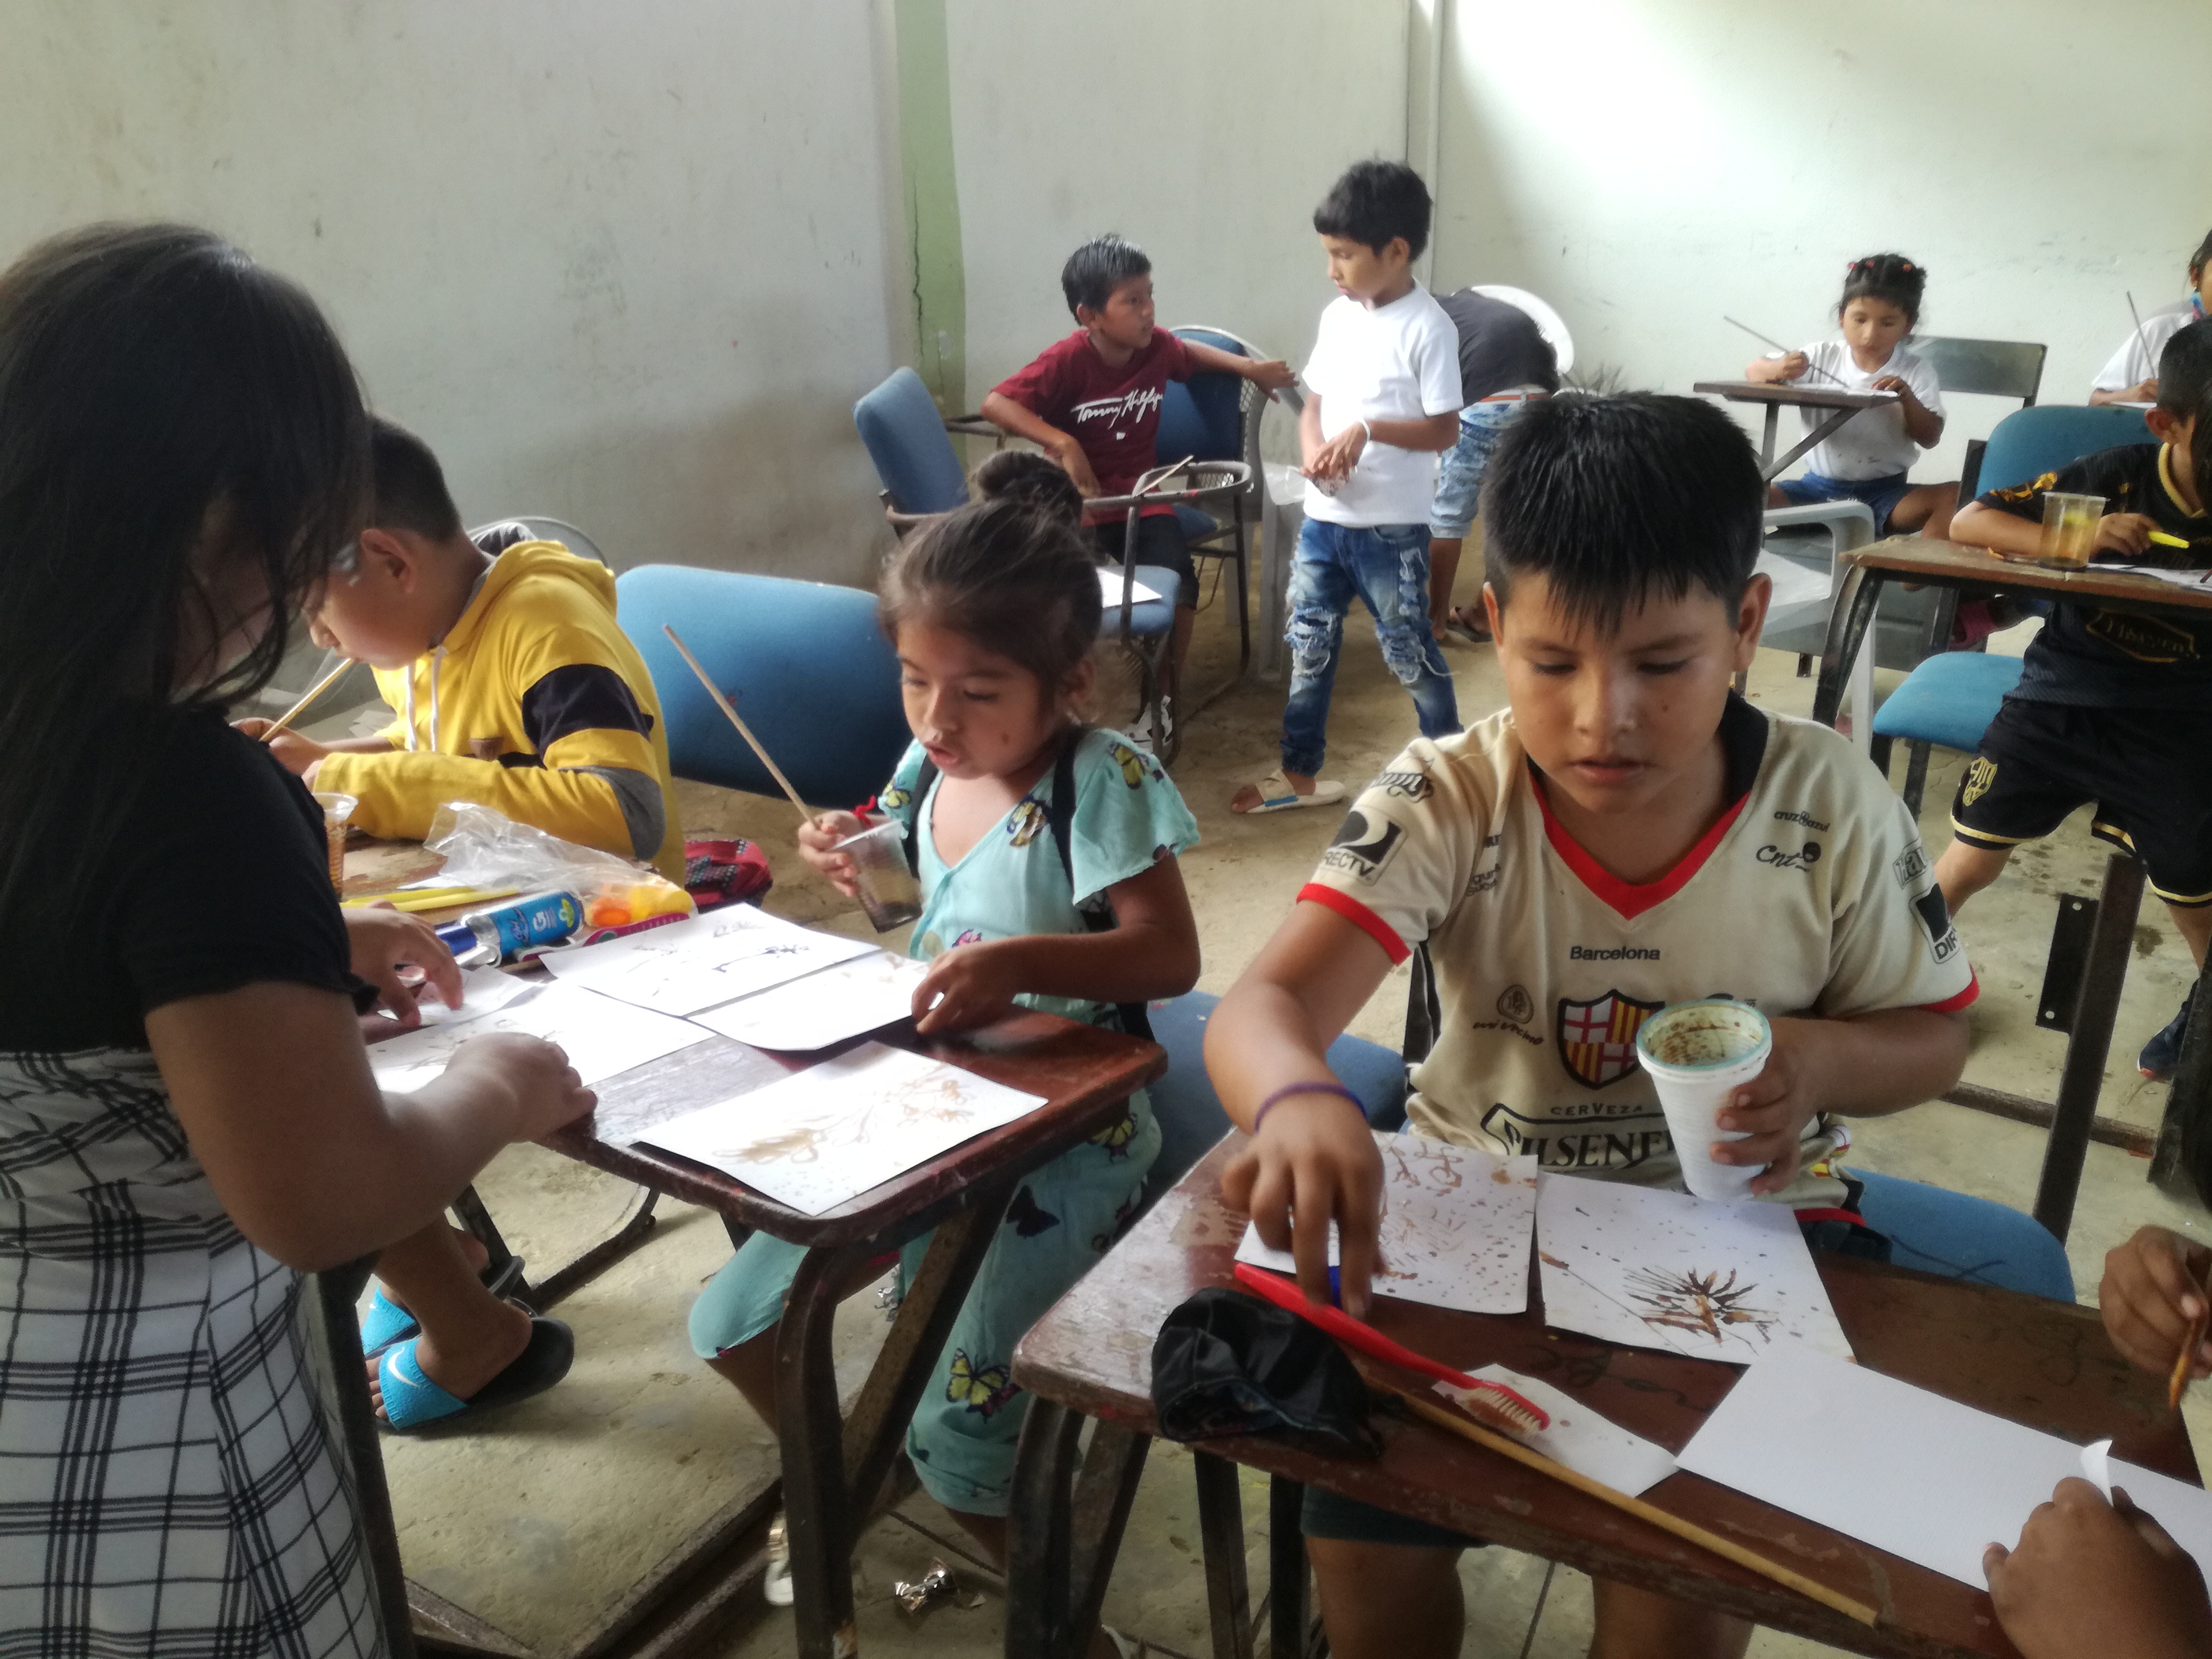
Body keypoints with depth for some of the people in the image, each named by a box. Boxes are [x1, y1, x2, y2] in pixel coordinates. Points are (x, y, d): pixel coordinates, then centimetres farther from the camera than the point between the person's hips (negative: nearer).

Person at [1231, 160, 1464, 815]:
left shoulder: (1427, 328, -13)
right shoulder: (1338, 315, 6)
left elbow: (1445, 430, -14)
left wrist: (1368, 429, -25)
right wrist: (1313, 453, -9)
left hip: (1392, 528, -6)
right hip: (1323, 518, 6)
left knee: (1410, 652, 5)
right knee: (1309, 645, 12)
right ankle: (1300, 773, 25)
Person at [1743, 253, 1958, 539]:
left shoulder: (1915, 370, 1)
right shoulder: (1822, 356, 2)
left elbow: (1930, 438, -4)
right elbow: (1753, 371, 0)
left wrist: (1907, 399, -23)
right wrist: (1777, 370, -24)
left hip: (1885, 493, 0)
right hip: (1819, 487, 0)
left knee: (1956, 496, -27)